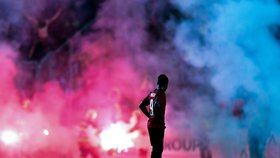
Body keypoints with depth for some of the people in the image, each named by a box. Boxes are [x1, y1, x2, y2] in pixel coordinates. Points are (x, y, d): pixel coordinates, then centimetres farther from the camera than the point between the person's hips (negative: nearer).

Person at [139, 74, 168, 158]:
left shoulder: (152, 93, 11)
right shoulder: (161, 94, -15)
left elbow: (141, 105, 16)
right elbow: (157, 106, -32)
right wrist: (161, 120, -20)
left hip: (150, 124, 9)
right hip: (158, 126, -9)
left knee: (156, 147, 17)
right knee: (158, 148, -4)